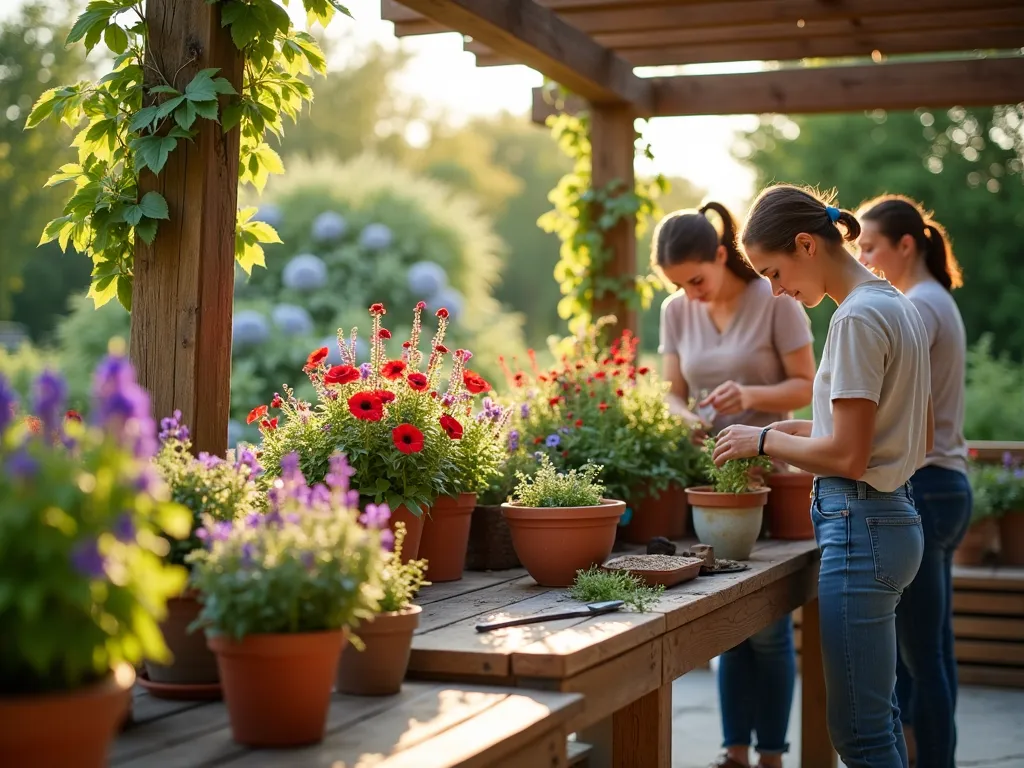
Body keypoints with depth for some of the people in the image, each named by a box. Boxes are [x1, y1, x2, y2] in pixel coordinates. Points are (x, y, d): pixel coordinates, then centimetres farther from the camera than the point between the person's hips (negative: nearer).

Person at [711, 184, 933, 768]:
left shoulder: (858, 318, -16)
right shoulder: (900, 306, 14)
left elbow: (847, 456, -19)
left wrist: (765, 440, -3)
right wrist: (803, 431, 14)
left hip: (861, 528, -10)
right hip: (896, 518, 10)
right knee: (880, 716, 17)